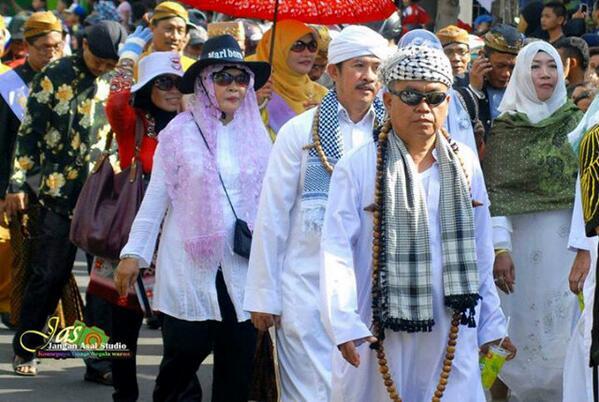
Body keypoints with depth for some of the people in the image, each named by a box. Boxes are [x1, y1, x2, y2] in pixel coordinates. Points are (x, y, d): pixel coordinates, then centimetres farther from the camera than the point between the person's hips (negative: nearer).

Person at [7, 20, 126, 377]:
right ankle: (25, 350, 8)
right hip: (59, 190, -3)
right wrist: (18, 183, -5)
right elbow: (29, 132, -2)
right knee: (49, 273, -3)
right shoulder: (55, 77, -3)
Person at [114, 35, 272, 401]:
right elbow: (156, 197, 1)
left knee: (238, 359, 3)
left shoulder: (255, 134, 7)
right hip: (190, 264, -3)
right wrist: (134, 253, 0)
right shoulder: (181, 132, -2)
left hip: (241, 265, 3)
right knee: (186, 351, -2)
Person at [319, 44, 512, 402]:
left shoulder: (466, 165, 8)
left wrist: (491, 325, 12)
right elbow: (337, 251, -8)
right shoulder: (357, 168, -5)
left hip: (452, 337, 3)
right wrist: (345, 324, -19)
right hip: (378, 334, -3)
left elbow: (480, 253, 12)